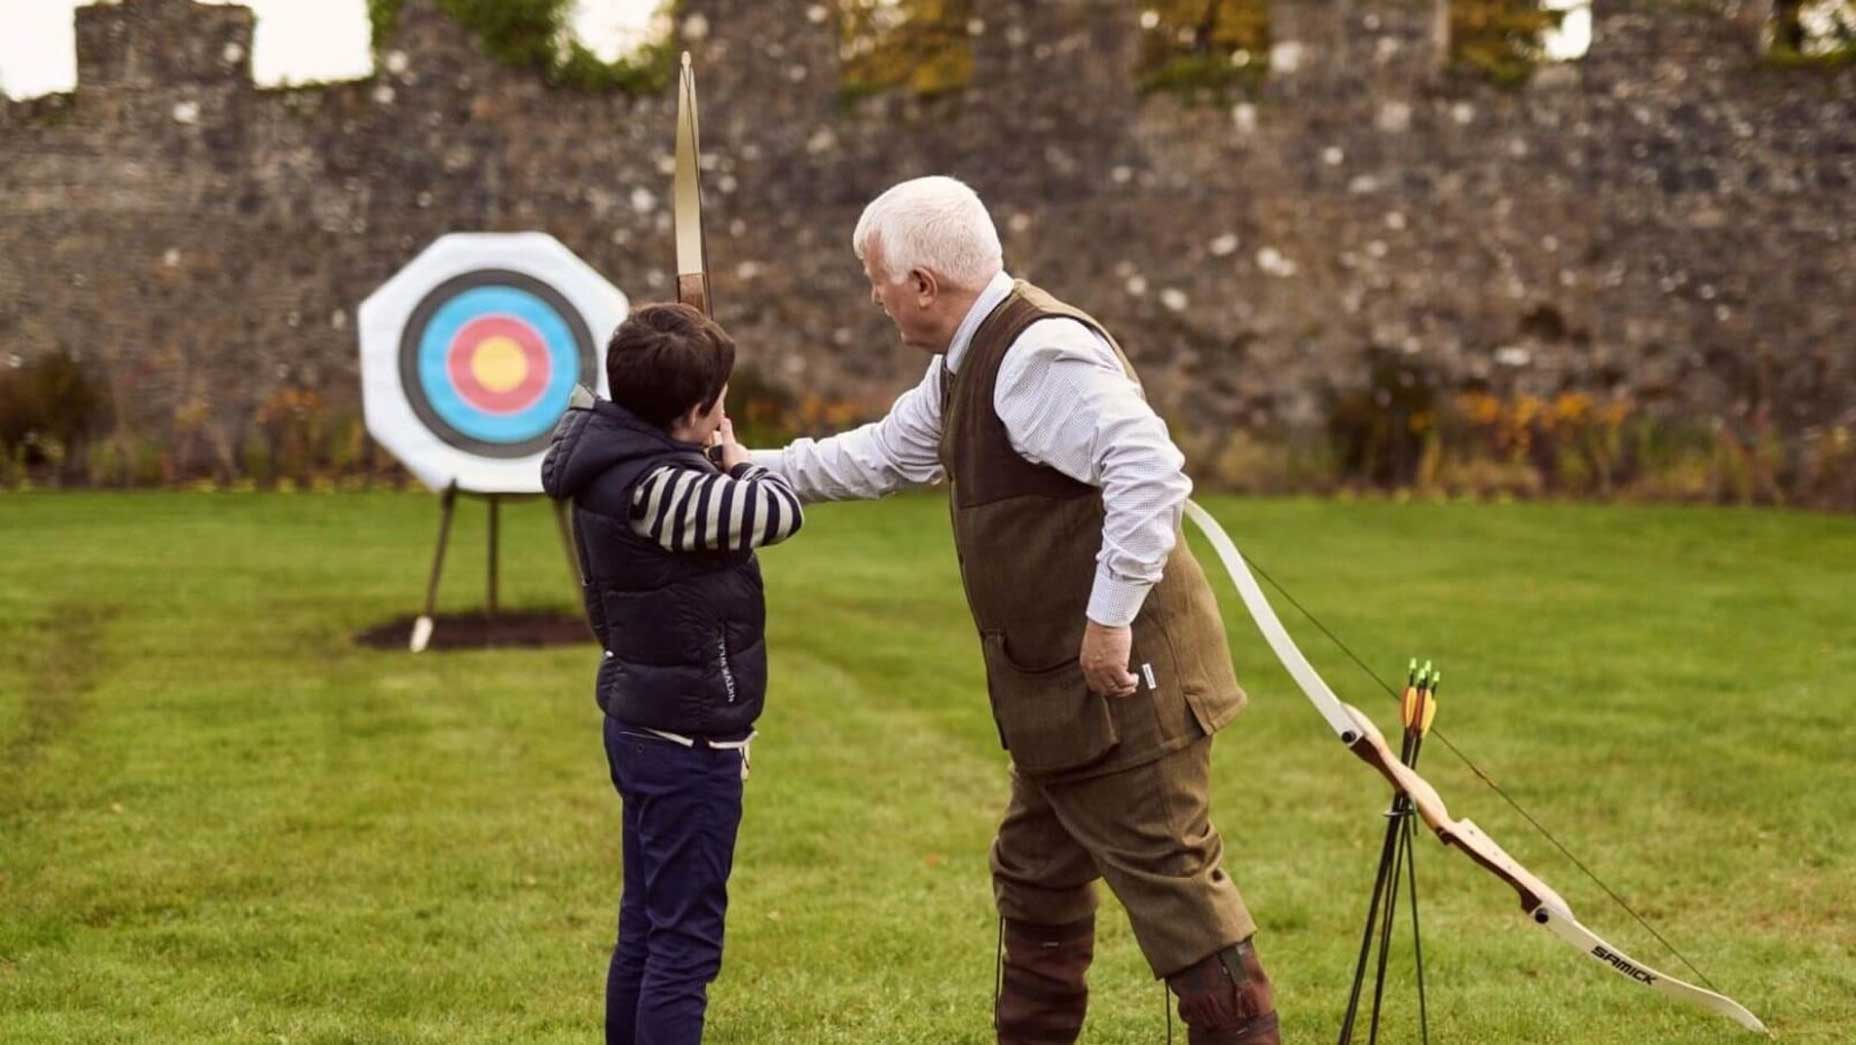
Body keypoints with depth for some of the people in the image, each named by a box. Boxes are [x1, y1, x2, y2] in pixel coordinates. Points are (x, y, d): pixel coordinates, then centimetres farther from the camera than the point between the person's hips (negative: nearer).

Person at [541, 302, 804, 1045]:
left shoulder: (608, 455, 2)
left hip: (643, 727, 10)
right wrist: (737, 460, -1)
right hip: (687, 738, -10)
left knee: (645, 929, 18)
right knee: (685, 942, -4)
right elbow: (780, 511, -22)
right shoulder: (653, 487, -26)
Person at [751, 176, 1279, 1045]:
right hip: (1060, 685, 11)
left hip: (1121, 679, -11)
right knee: (1036, 878, 21)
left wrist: (1112, 618, -27)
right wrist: (756, 468, 30)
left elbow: (1148, 470, -29)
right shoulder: (965, 361, 14)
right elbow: (884, 453, 30)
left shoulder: (1042, 353, -20)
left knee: (1171, 879, -6)